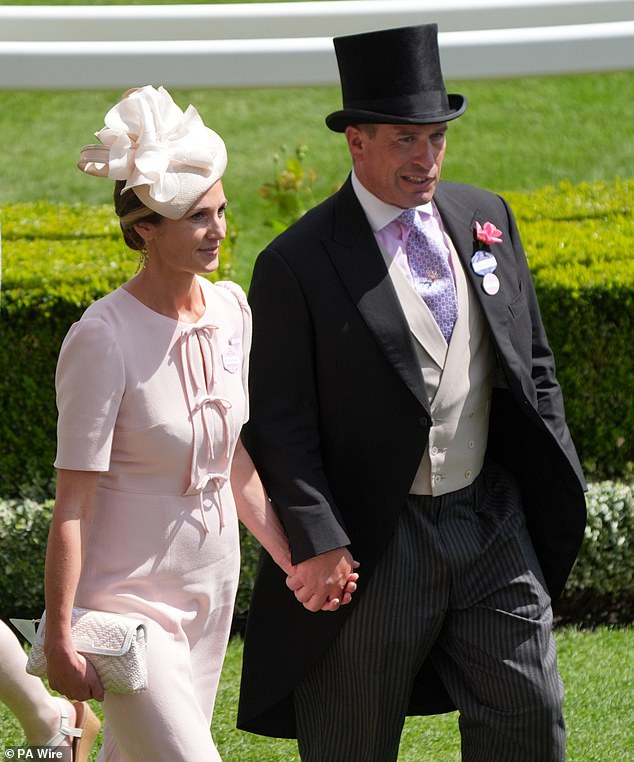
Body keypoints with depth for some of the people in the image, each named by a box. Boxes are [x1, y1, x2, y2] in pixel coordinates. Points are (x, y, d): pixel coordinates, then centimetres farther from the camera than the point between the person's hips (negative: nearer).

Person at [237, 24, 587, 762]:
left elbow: (531, 363, 16)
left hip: (492, 525, 5)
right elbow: (277, 423, -11)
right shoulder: (298, 265, -11)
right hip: (374, 543, -5)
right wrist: (318, 543, -19)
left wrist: (558, 485, 11)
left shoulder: (485, 217, 7)